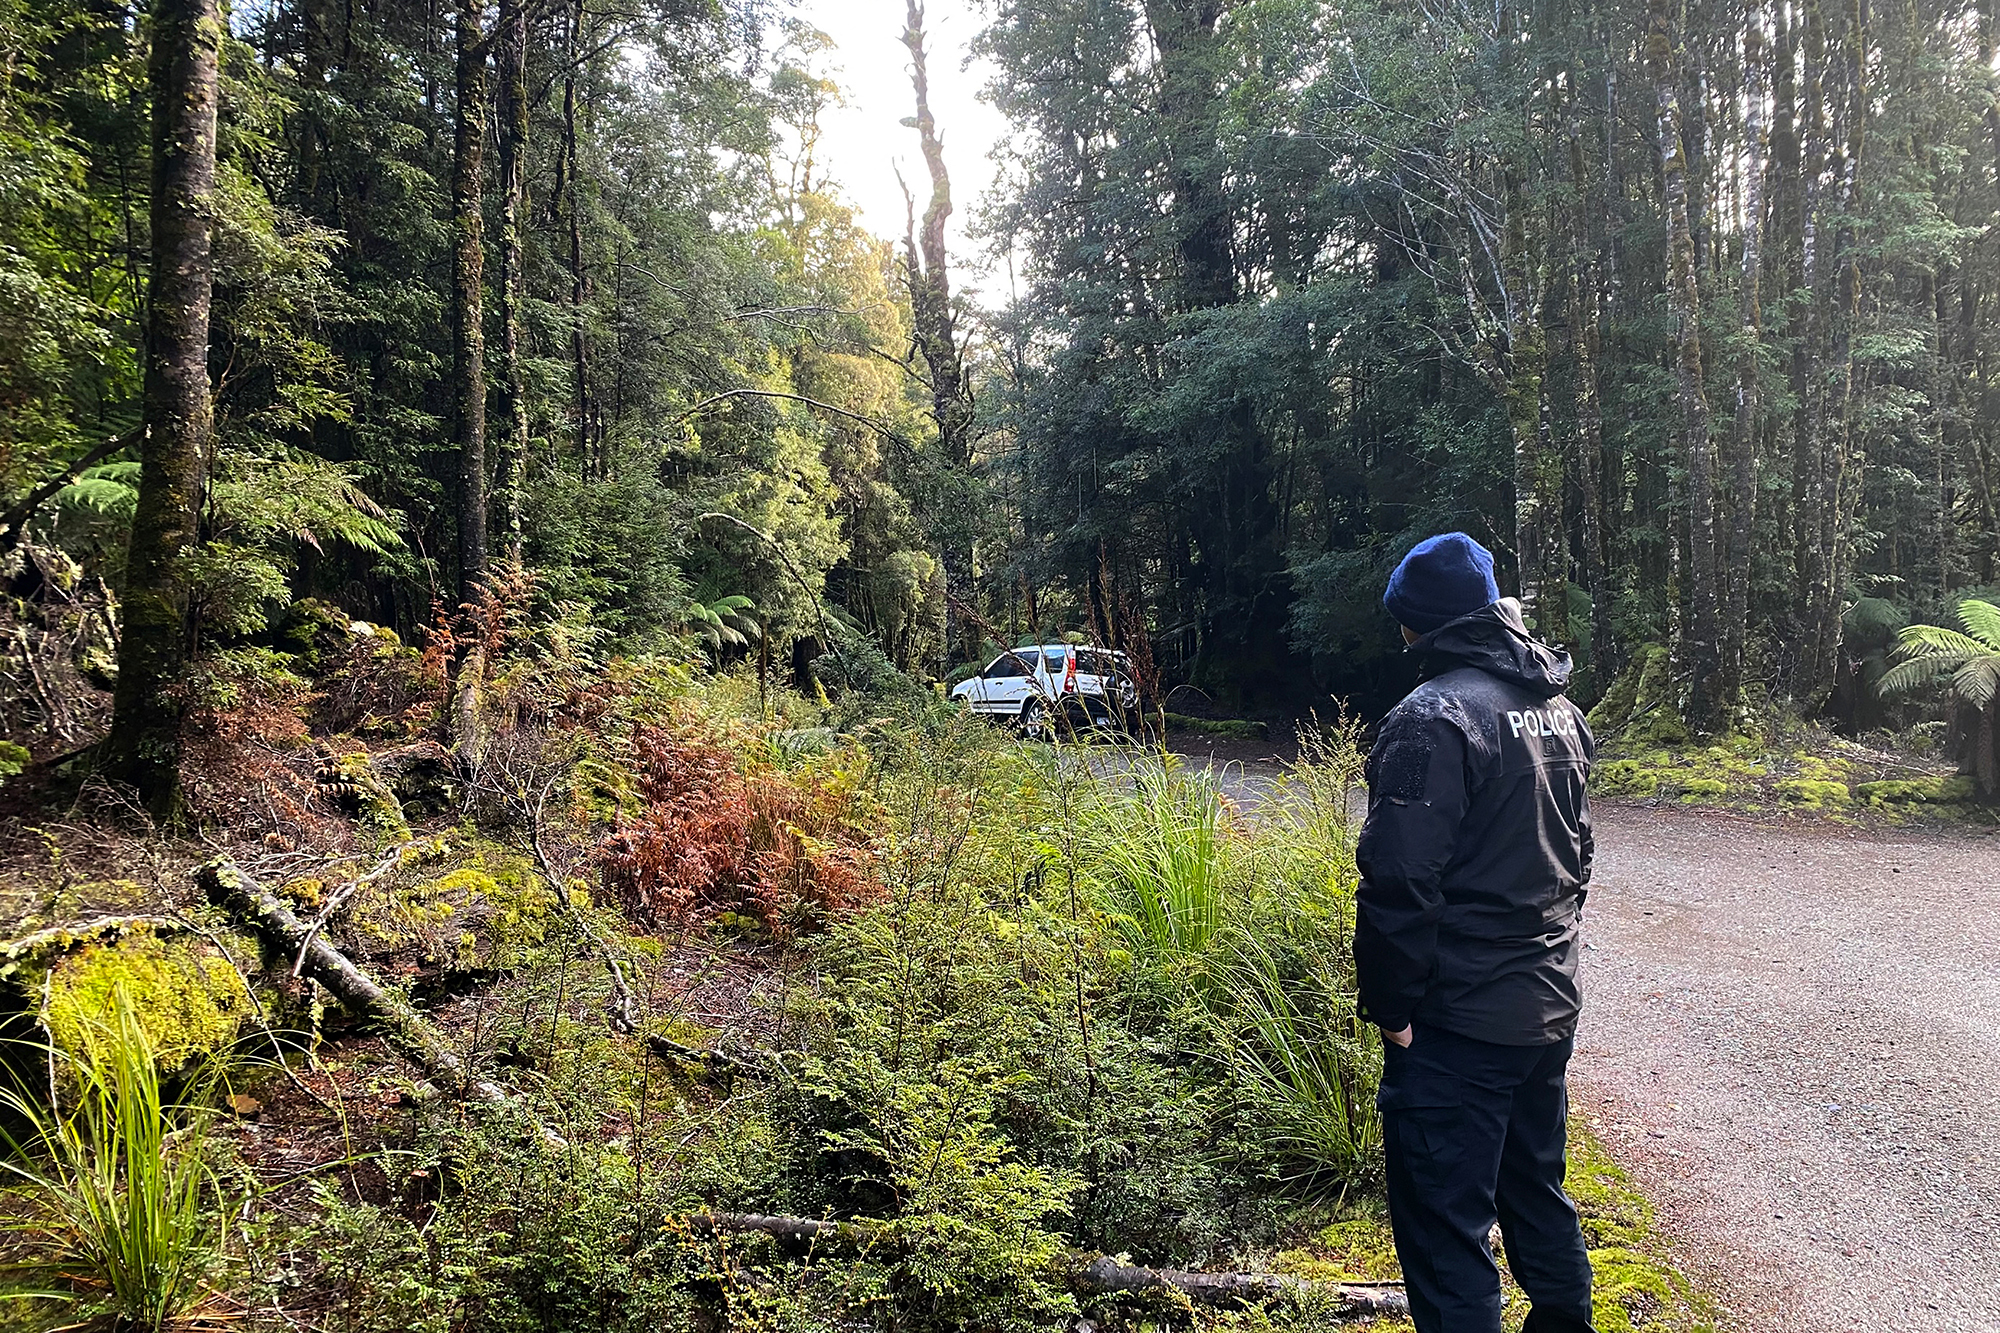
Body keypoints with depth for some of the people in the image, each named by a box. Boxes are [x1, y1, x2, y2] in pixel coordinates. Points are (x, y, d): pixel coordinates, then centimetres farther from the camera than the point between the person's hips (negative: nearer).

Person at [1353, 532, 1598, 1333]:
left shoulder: (1435, 717, -19)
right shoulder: (1560, 709, 10)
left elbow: (1400, 884, -22)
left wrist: (1390, 1007, -13)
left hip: (1458, 1025, -9)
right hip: (1551, 1005, 9)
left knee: (1446, 1229, 1)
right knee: (1538, 1192, 24)